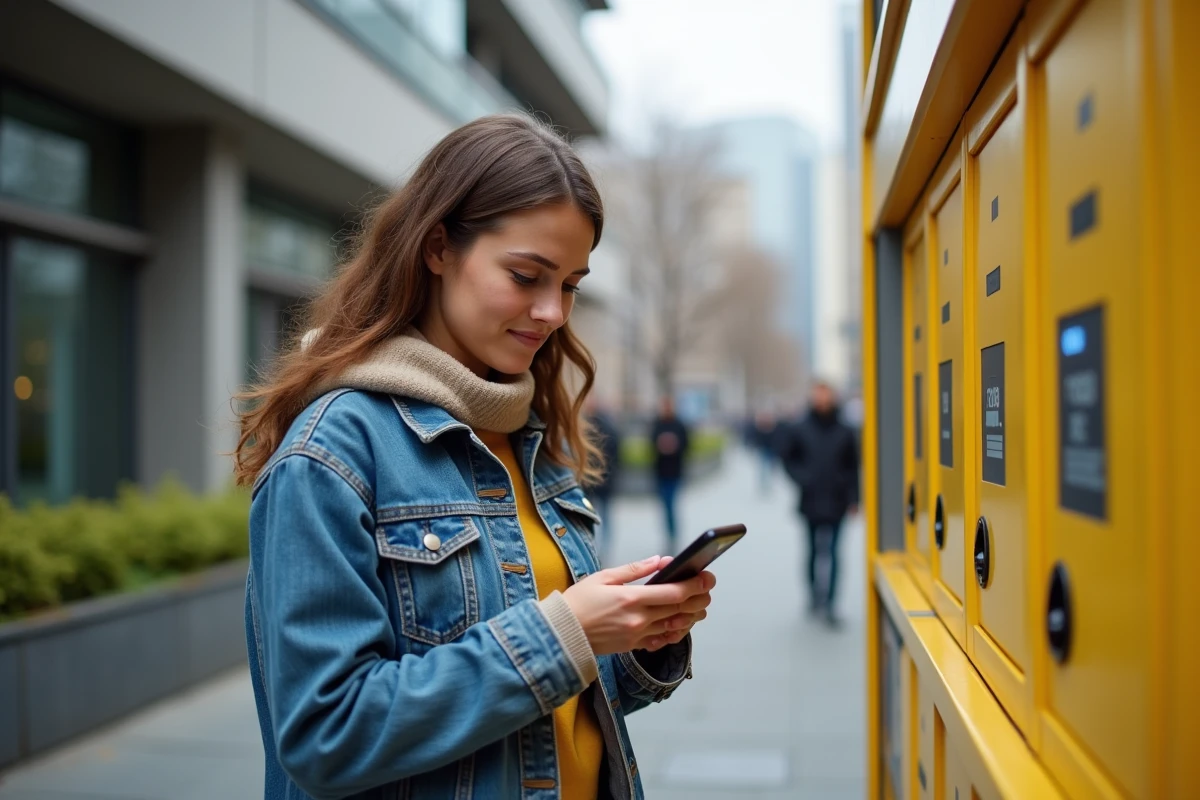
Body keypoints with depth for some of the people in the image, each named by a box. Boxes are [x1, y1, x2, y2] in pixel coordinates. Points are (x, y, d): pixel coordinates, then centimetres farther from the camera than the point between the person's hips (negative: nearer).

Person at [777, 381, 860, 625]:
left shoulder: (844, 432, 1)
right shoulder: (799, 430, -2)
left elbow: (852, 467, 3)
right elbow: (789, 459, 4)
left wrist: (853, 498, 0)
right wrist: (802, 479, -9)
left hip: (836, 501, 0)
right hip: (811, 501, 0)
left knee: (831, 551, -3)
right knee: (814, 549, 12)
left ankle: (828, 602, -1)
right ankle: (814, 593, 28)